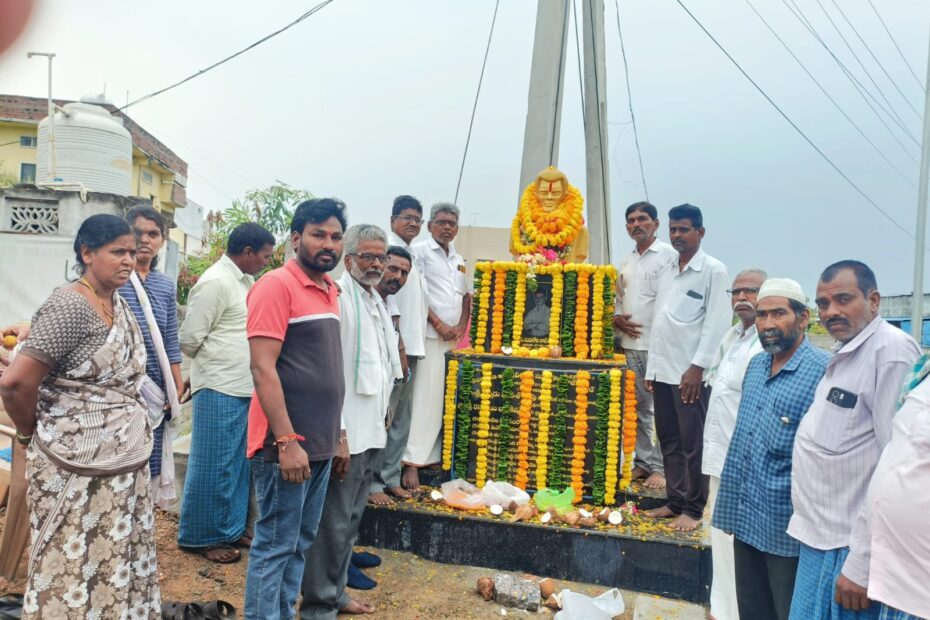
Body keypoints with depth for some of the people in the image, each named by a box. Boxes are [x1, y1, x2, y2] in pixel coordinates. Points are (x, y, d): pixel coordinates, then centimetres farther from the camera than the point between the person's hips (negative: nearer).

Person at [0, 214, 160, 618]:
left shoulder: (119, 305, 8)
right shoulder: (68, 307, -18)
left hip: (124, 463, 8)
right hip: (79, 469, -8)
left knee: (114, 567, 17)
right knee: (75, 570, 7)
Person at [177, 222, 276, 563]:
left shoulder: (246, 281, 12)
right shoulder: (216, 282, -14)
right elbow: (189, 339, -13)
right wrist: (218, 363, 3)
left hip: (244, 388, 9)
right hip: (219, 389, -8)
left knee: (239, 463, 16)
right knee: (214, 465, 2)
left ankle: (231, 527, 29)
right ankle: (201, 536, 17)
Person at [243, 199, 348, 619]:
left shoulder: (329, 290, 12)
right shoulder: (276, 285, -12)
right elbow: (262, 368, -18)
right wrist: (287, 441, -21)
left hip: (319, 444, 8)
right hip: (288, 445, -8)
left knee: (300, 543, 17)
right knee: (275, 546, 3)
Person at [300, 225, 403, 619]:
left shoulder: (377, 301, 14)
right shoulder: (338, 297, -15)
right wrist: (337, 434, -22)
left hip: (371, 431, 9)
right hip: (346, 433, -9)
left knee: (350, 520, 19)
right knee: (333, 523, 0)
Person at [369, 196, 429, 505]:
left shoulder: (414, 255, 18)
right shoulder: (388, 250, -9)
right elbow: (387, 303, -15)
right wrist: (399, 346, -17)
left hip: (411, 347, 9)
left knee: (402, 419, 13)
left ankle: (391, 477, 23)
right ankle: (372, 483, 6)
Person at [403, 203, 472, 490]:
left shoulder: (459, 260, 20)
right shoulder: (420, 251, -1)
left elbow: (467, 297, 23)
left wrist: (460, 327, 6)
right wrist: (439, 324, -13)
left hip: (453, 338, 7)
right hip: (430, 336, -7)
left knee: (448, 402, 7)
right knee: (425, 399, -11)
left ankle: (434, 457, 15)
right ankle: (412, 463, -8)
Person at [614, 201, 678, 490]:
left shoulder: (669, 255, -4)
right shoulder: (626, 261, 17)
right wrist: (616, 318, 5)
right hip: (630, 343, 7)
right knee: (638, 407, 11)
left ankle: (661, 468, 5)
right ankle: (643, 462, 21)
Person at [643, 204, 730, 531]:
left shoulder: (714, 271, -4)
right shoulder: (668, 272, 16)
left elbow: (716, 324, -10)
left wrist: (697, 367, -15)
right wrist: (651, 367, 12)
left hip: (691, 373, -7)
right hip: (663, 370, 7)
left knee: (692, 444, -1)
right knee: (669, 441, 12)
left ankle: (692, 510, 10)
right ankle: (675, 501, 23)